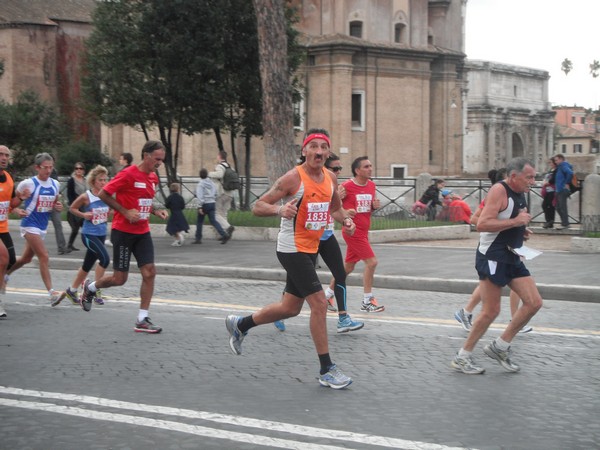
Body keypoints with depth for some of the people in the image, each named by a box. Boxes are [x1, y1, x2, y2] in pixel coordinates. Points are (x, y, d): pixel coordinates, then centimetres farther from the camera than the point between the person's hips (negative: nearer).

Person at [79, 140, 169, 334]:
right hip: (123, 232, -7)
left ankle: (142, 320, 1)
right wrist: (125, 212, -19)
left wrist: (156, 211, 4)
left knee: (149, 272, -5)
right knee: (119, 278, 0)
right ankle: (90, 288, 31)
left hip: (142, 233, 7)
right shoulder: (128, 174, -16)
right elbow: (103, 194, -14)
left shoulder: (153, 178, 9)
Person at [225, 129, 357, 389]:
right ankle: (326, 370, -5)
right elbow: (258, 207, -15)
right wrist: (279, 209, -35)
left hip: (310, 250, 8)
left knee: (290, 308, 17)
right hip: (292, 249, -8)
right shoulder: (293, 178, -16)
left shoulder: (330, 178, 4)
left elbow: (336, 207, 23)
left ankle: (239, 325, 39)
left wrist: (345, 220, 1)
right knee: (319, 303, -14)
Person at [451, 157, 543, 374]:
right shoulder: (499, 191, -15)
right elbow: (482, 224, -25)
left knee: (534, 302, 2)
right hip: (492, 257, -9)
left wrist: (521, 230, 9)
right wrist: (515, 221, -23)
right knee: (491, 311, -6)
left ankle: (499, 347, 13)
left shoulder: (519, 193, 13)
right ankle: (462, 357, 8)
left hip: (511, 258, 9)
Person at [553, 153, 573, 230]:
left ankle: (565, 224, -5)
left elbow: (570, 173, -28)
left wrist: (567, 183, -21)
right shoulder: (560, 167, 20)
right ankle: (564, 223, 19)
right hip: (559, 190, 11)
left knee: (562, 207, -8)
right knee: (558, 207, 13)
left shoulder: (564, 165, -11)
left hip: (563, 190, -11)